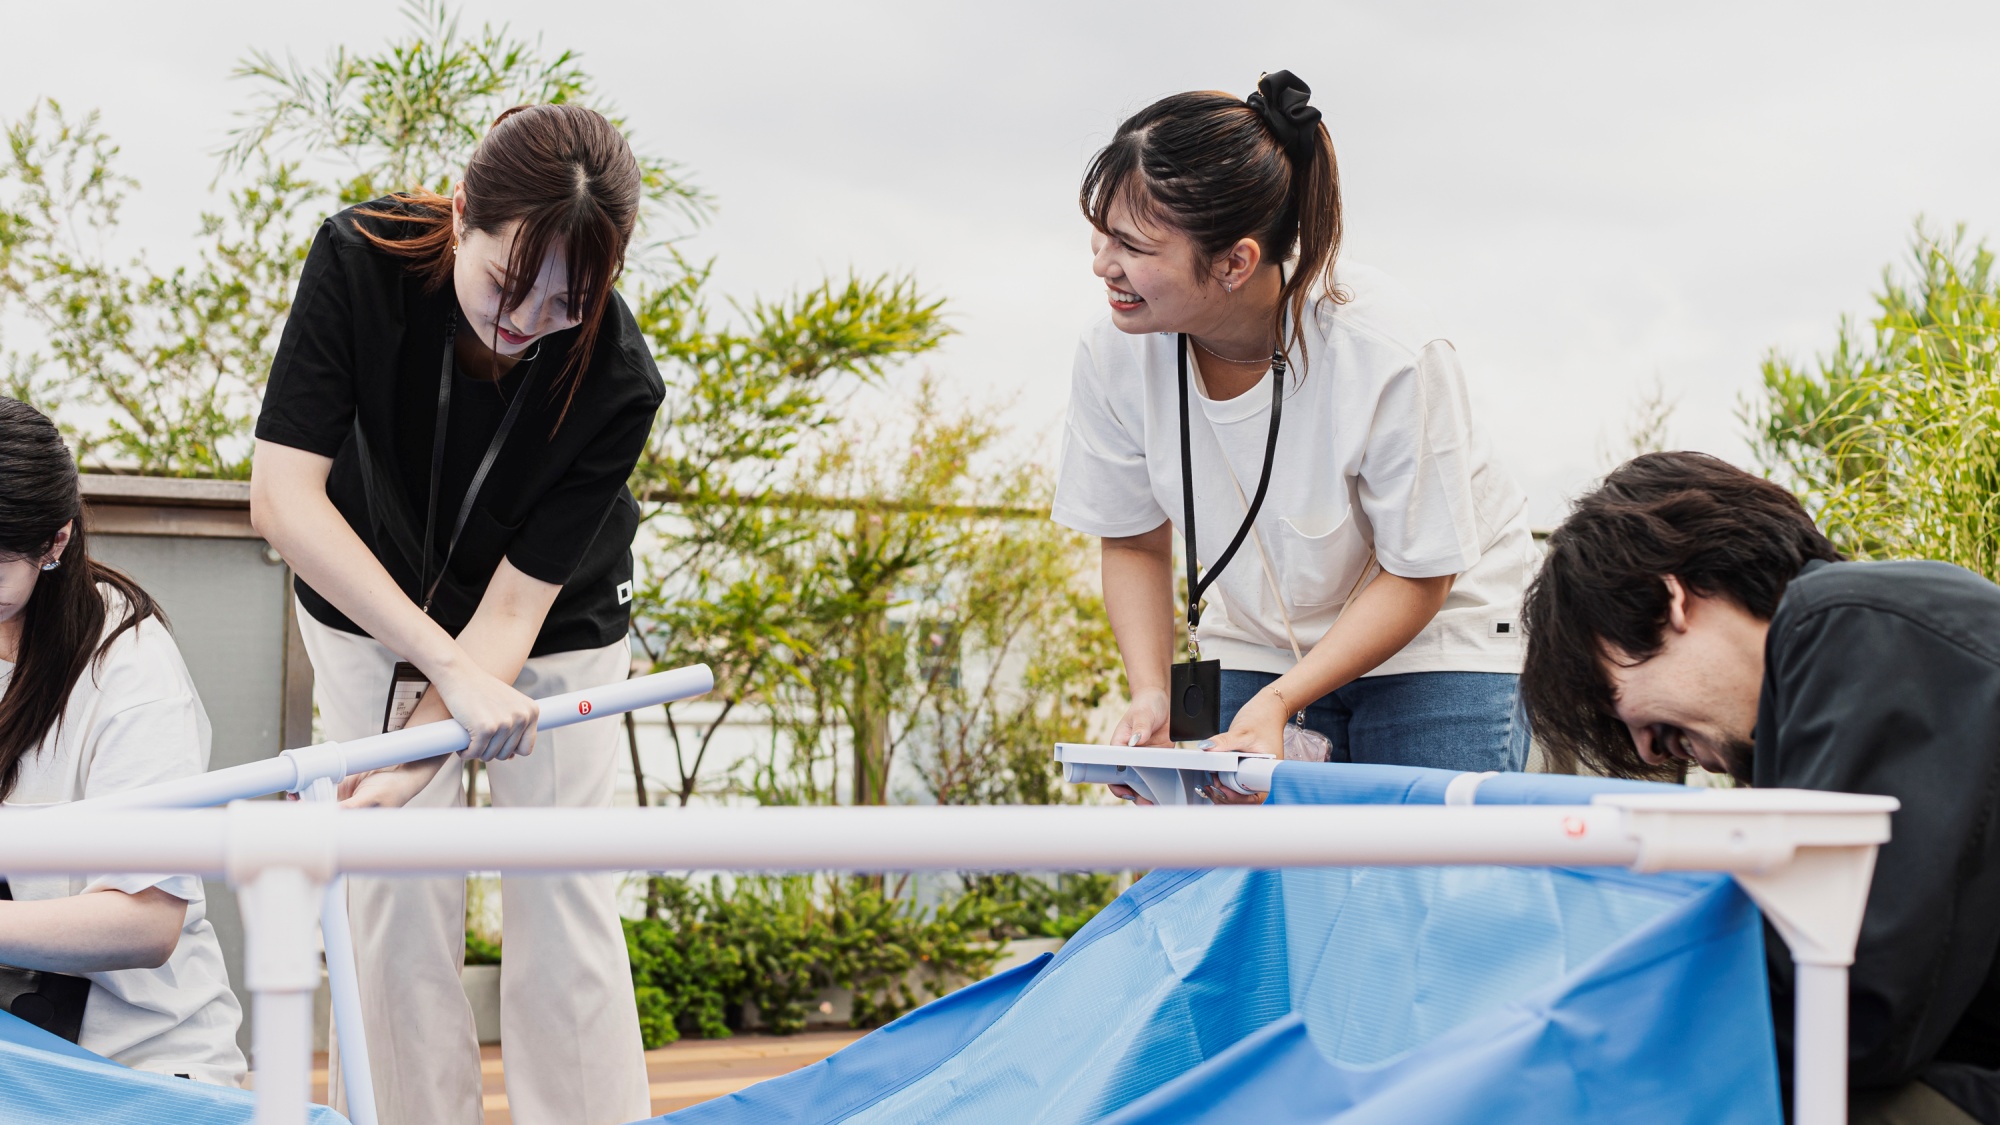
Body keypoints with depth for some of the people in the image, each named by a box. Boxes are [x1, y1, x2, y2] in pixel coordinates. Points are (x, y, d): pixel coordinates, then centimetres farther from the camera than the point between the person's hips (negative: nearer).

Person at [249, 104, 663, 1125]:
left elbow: (515, 601, -28)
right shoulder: (359, 258, -30)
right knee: (399, 900, -2)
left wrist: (407, 767, -40)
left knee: (561, 905, -2)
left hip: (556, 634, -1)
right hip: (370, 614, 1)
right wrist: (452, 669, -41)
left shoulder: (616, 381, -31)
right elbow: (283, 498, -34)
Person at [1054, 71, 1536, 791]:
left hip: (1435, 634, -3)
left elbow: (1417, 576, -18)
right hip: (1258, 644, 3)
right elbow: (1134, 543, -2)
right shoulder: (1114, 357, -18)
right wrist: (1150, 695, -17)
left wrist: (1279, 701, -28)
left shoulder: (1388, 354, -30)